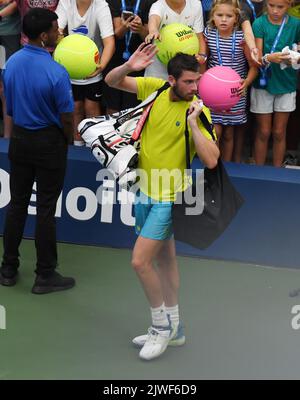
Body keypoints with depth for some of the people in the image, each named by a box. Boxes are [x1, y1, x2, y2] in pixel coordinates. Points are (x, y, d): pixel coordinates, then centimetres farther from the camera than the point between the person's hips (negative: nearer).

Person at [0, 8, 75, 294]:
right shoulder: (56, 72, -23)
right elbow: (66, 119, -15)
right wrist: (67, 141, 5)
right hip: (48, 142, -6)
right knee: (45, 208, 3)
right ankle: (45, 276, 12)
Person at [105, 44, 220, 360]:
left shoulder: (199, 112, -18)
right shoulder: (155, 88, -5)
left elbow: (211, 161, -26)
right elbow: (112, 81, 2)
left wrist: (193, 122, -31)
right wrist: (129, 67, -18)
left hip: (168, 198, -6)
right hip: (144, 191, 6)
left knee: (140, 261, -11)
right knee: (164, 259, 17)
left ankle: (161, 325, 9)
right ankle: (172, 328, 31)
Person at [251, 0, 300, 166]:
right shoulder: (259, 23, -9)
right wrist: (269, 58, -35)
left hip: (286, 85, 2)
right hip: (263, 84, -1)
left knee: (279, 133, 11)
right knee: (263, 132, 7)